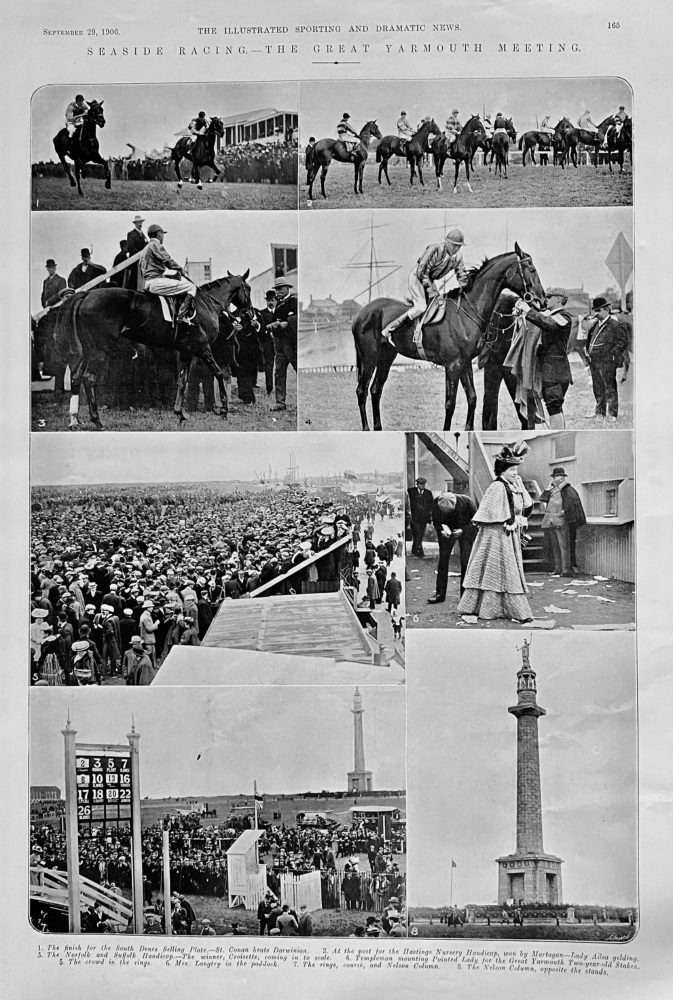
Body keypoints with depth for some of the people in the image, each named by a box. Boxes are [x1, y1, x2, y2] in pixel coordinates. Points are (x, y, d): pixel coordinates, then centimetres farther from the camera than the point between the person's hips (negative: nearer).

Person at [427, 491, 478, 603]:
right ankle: (440, 594, 5)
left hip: (466, 530, -2)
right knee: (443, 560, -2)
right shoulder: (436, 503, -23)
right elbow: (435, 521, -6)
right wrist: (441, 530, -25)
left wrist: (462, 530, -28)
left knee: (466, 562, -8)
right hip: (447, 531, 2)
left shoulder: (466, 502, -29)